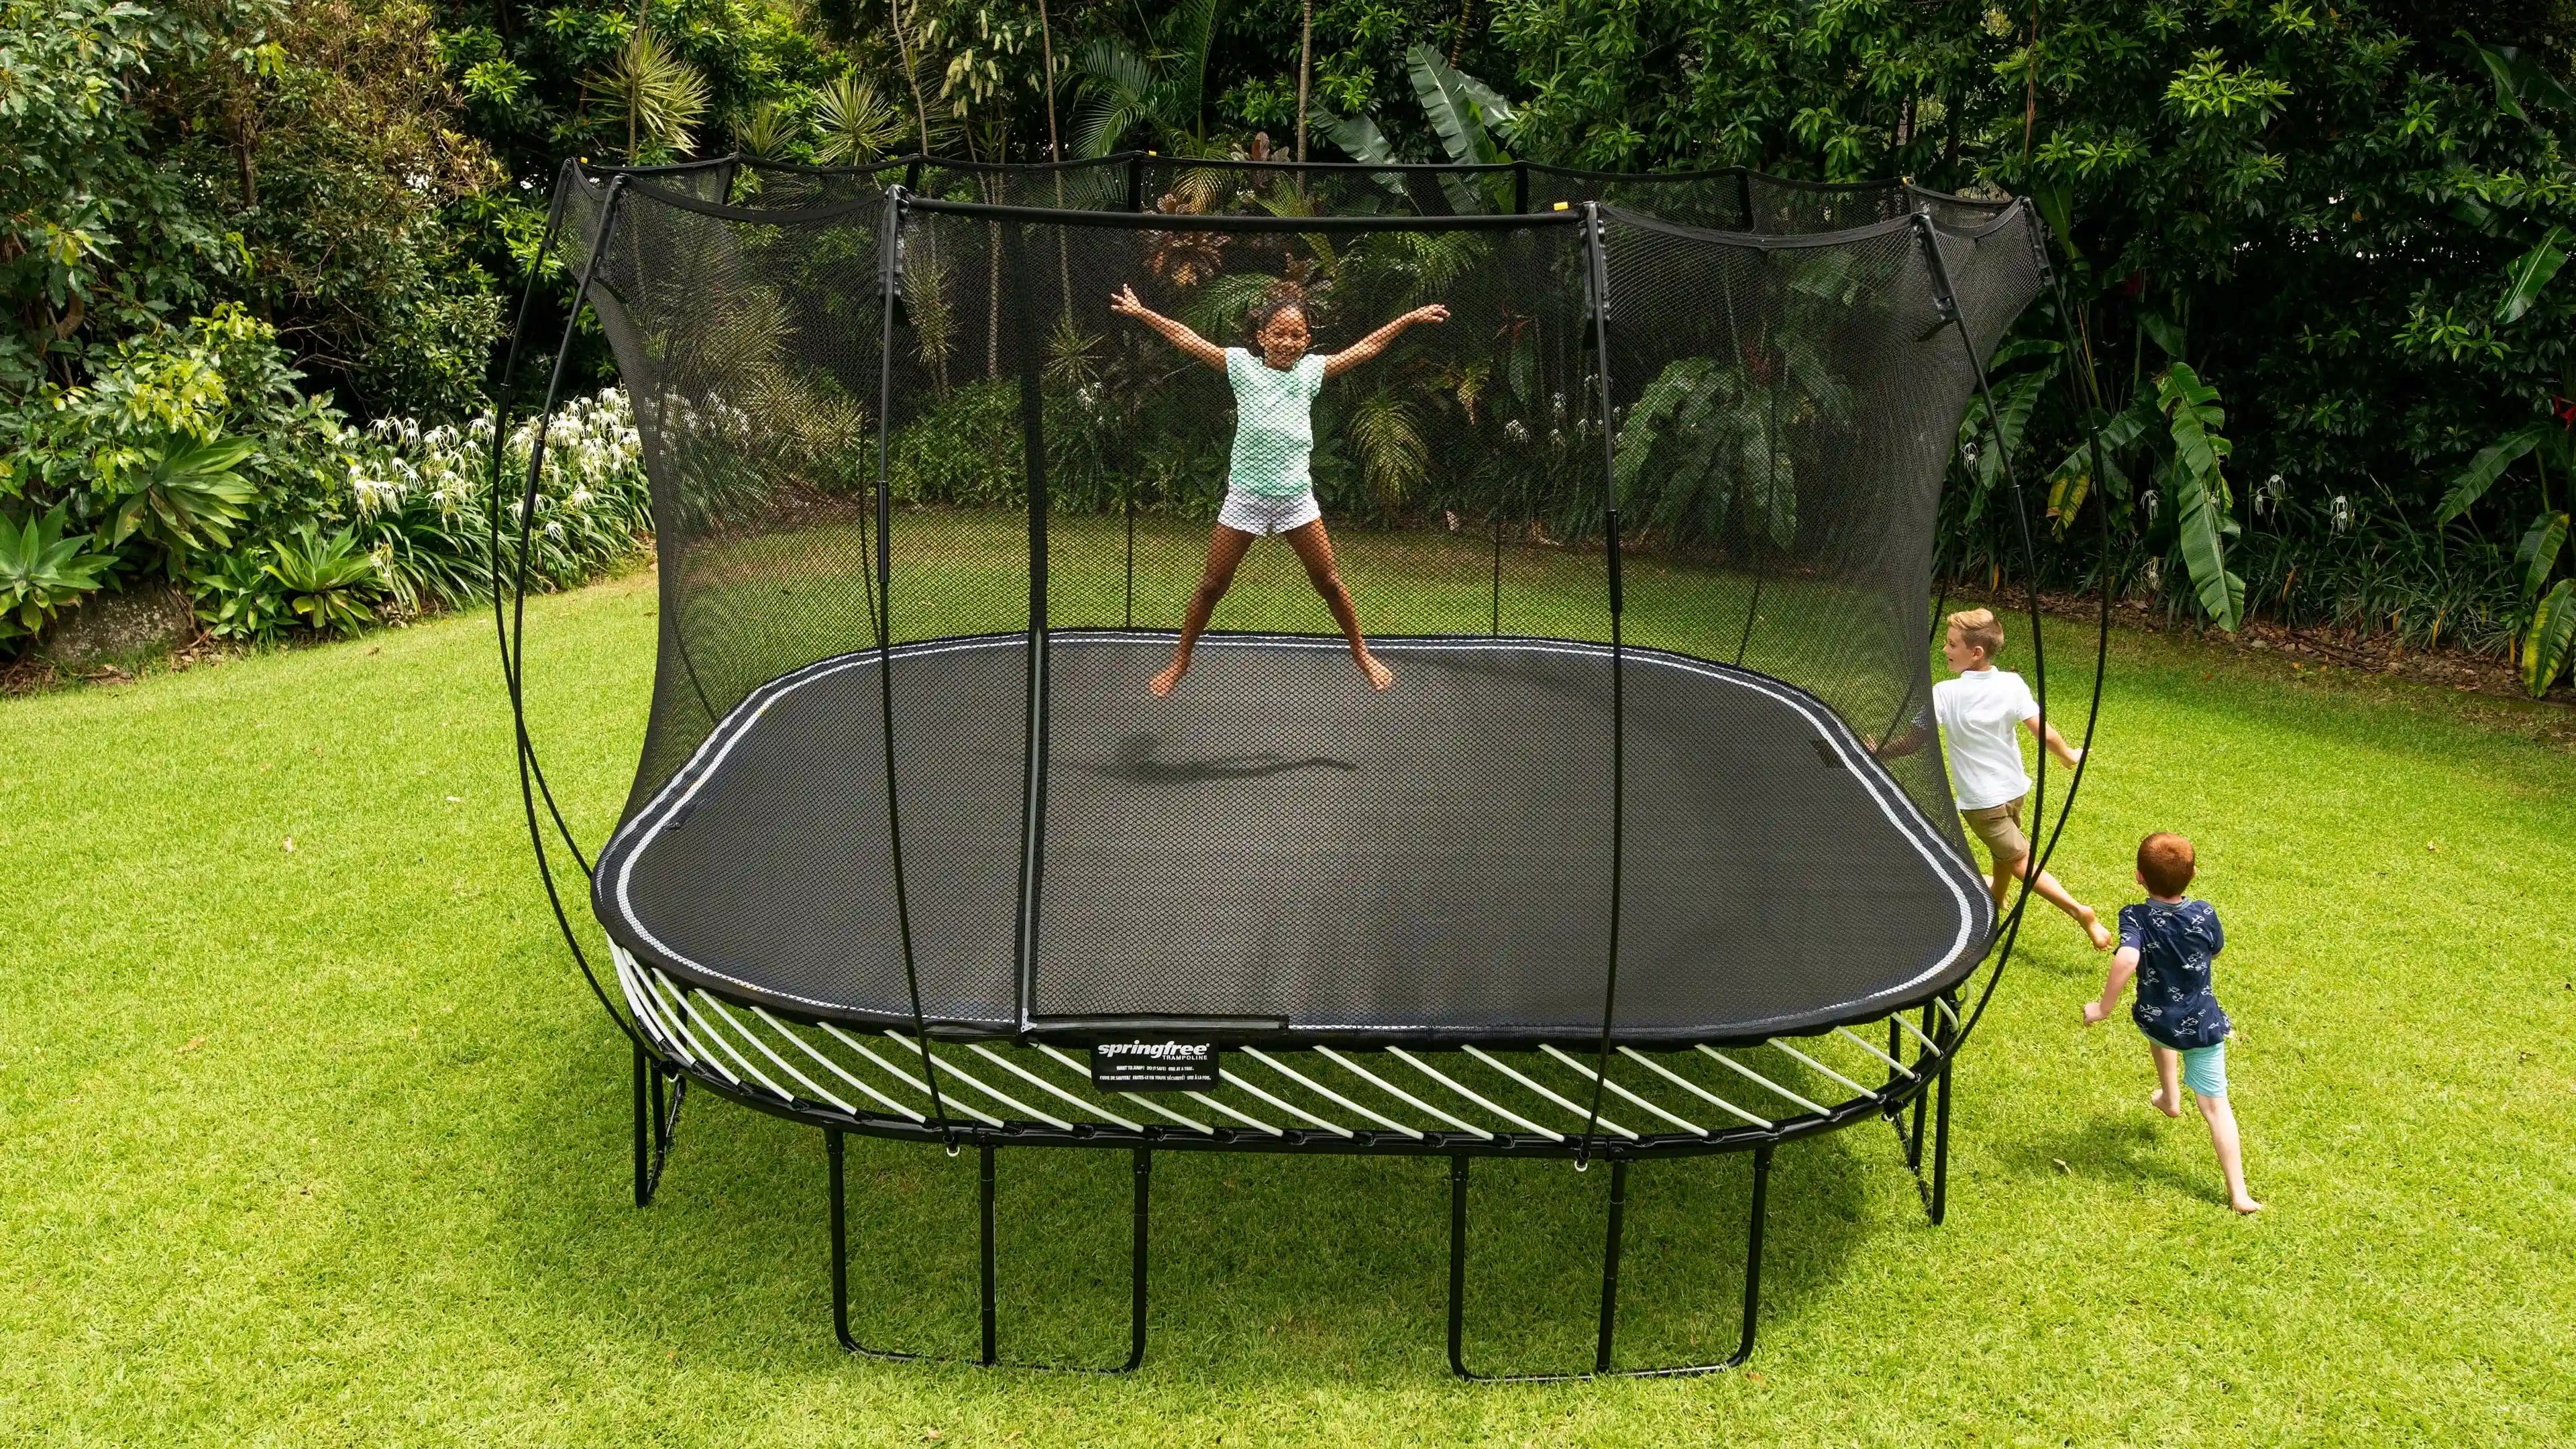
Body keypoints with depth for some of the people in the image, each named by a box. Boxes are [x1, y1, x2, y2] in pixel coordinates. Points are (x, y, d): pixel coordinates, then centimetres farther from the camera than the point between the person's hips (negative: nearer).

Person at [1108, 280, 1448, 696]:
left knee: (1329, 581, 9)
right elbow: (1188, 339, -2)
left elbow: (1366, 348, 11)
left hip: (1296, 497, 1)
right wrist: (1142, 313, -4)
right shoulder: (1242, 366, -3)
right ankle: (1180, 661, 22)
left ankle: (1361, 653, 27)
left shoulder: (1311, 370, 2)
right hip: (1246, 497, -1)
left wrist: (1412, 317, 13)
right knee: (1212, 584, 6)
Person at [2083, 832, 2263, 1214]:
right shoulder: (2204, 915, -12)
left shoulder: (2135, 918, -21)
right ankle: (2239, 1193, 4)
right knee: (2215, 1105, 7)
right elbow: (2215, 953, 8)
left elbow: (2127, 960, -38)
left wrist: (2103, 1008, -28)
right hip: (2204, 1025, 1)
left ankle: (2170, 1098, 50)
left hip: (2156, 1022, 0)